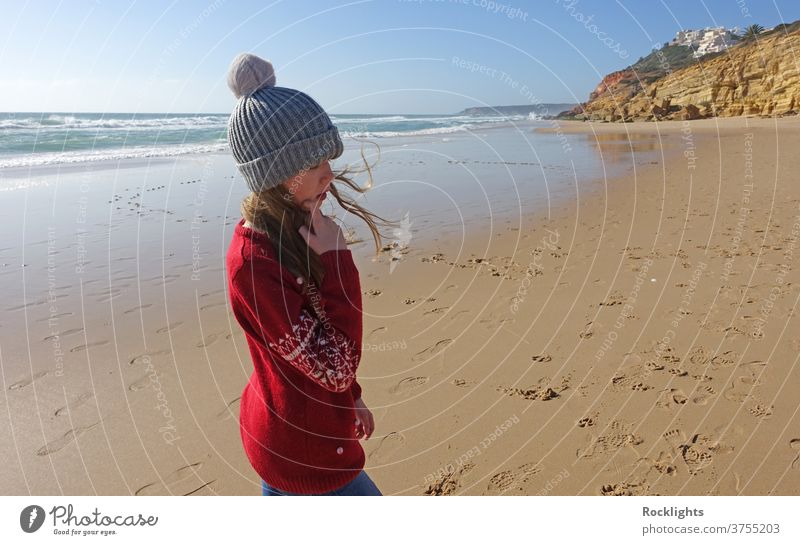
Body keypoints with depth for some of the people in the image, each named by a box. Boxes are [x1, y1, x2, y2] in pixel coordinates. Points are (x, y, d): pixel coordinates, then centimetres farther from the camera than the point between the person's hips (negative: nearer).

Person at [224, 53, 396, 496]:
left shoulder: (292, 231, -2)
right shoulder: (253, 262, -30)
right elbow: (334, 367, -29)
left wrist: (351, 398, 18)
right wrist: (337, 258, -28)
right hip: (302, 449, -8)